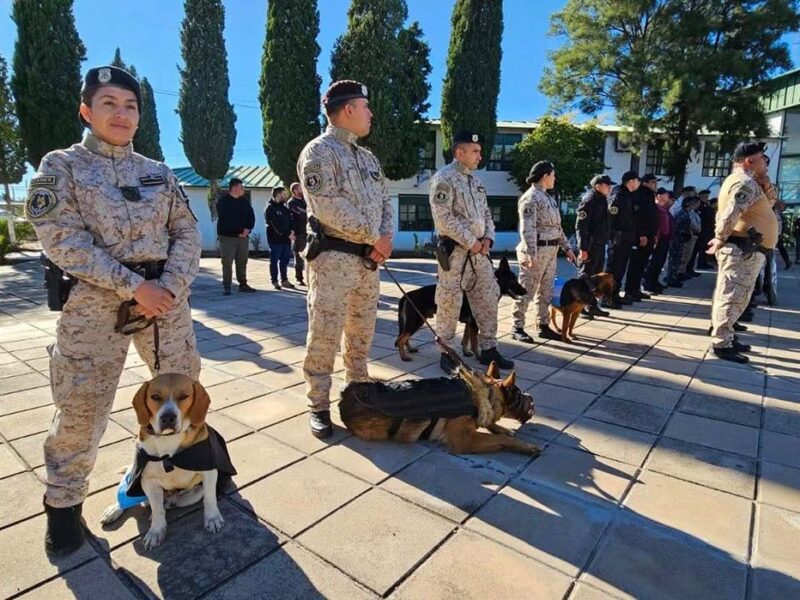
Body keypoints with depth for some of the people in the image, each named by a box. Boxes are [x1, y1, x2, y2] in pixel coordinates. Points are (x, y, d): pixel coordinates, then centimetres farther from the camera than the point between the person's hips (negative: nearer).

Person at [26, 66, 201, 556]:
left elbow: (188, 232, 6)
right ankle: (64, 503, 23)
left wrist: (171, 285, -11)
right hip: (96, 303, -3)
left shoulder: (158, 172, 11)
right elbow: (62, 239, -10)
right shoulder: (60, 166, 2)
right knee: (81, 407, 1)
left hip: (166, 297, 4)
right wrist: (133, 286, -17)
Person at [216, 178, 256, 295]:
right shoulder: (223, 202, -5)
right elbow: (225, 220, -11)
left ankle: (243, 284, 18)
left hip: (243, 236, 5)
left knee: (242, 262, 8)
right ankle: (226, 287, 1)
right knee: (227, 263, -4)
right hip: (227, 237, -5)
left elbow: (251, 216, 9)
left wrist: (247, 229, -8)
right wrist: (238, 232, -12)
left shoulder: (245, 201, 11)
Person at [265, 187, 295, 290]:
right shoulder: (270, 208, -6)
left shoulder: (284, 208, 18)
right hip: (275, 239, -7)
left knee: (285, 261, 11)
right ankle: (275, 281, 6)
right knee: (274, 261, 1)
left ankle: (284, 280, 19)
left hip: (286, 239, 7)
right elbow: (275, 225, -15)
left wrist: (291, 231, -5)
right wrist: (288, 234, -16)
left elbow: (290, 220, 16)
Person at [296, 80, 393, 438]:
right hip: (333, 257, -8)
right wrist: (374, 236, -12)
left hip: (368, 259, 8)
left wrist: (386, 237, -4)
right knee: (324, 335, -4)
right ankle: (319, 405, 9)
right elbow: (328, 207, -18)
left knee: (362, 333, 14)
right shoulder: (319, 152, -7)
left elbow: (385, 199, 16)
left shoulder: (368, 157, 19)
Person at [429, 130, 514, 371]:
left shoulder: (475, 179, 17)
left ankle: (488, 349, 21)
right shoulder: (444, 178, -9)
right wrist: (470, 242, -15)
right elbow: (443, 217, -18)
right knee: (450, 303, -1)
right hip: (454, 250, -8)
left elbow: (486, 213, 20)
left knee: (488, 300, 10)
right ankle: (446, 353, 12)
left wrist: (488, 237, 1)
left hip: (479, 250, 8)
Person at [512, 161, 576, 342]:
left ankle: (543, 326, 22)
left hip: (551, 250, 9)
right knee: (527, 290, -4)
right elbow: (527, 229, -19)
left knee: (546, 291, 13)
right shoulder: (530, 198, -11)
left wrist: (566, 247, 18)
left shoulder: (549, 197, 18)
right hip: (537, 250, -9)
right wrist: (532, 254, -25)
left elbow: (557, 226, 22)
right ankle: (517, 327, 4)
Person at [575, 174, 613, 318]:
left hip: (599, 244, 9)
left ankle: (592, 306, 24)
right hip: (590, 245, -9)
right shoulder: (589, 200, -13)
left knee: (596, 276, 14)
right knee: (585, 276, -3)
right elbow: (580, 226, -18)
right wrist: (583, 248, -22)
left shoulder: (602, 200, 14)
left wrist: (604, 241, 14)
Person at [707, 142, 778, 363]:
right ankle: (721, 344, -4)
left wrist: (765, 181, 8)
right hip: (742, 250, -11)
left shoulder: (746, 181, 20)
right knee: (731, 296, -8)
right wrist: (720, 240, -16)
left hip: (746, 250, 11)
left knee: (735, 296, 17)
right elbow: (730, 215, -27)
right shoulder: (745, 182, -14)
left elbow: (770, 201, 25)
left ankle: (726, 337, 26)